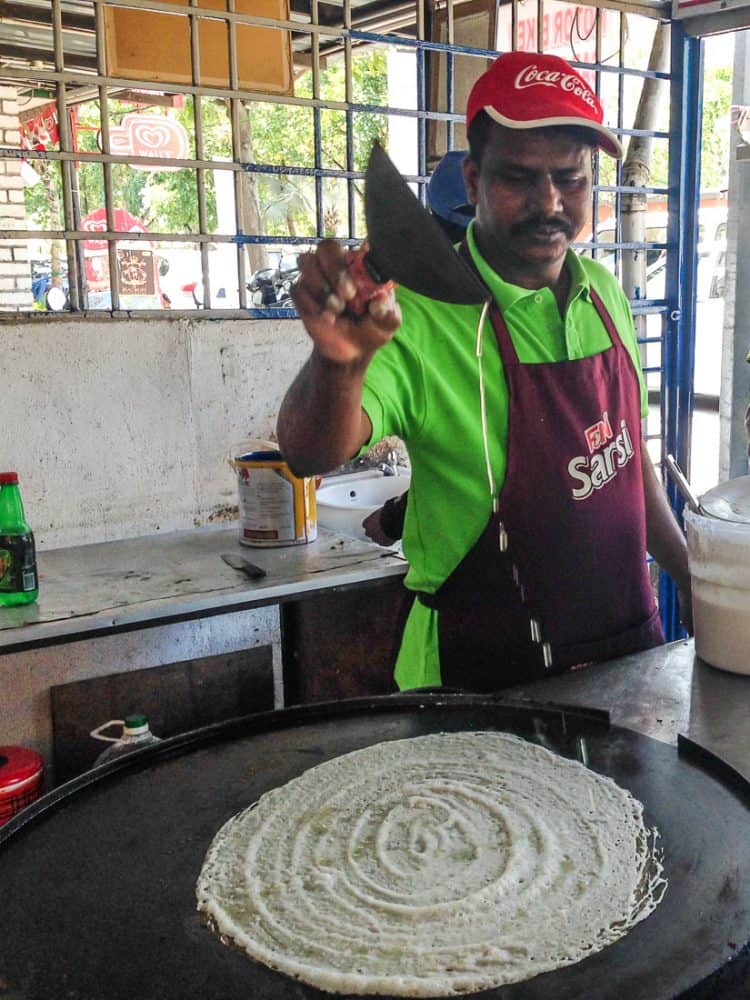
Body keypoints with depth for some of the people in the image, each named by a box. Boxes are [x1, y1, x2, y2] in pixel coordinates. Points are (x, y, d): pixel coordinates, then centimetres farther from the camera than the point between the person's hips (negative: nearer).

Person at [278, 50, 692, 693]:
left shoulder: (603, 291, 2)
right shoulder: (424, 313, -19)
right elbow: (313, 454, -34)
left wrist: (688, 571, 16)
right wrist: (339, 364, -53)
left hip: (631, 635, 7)